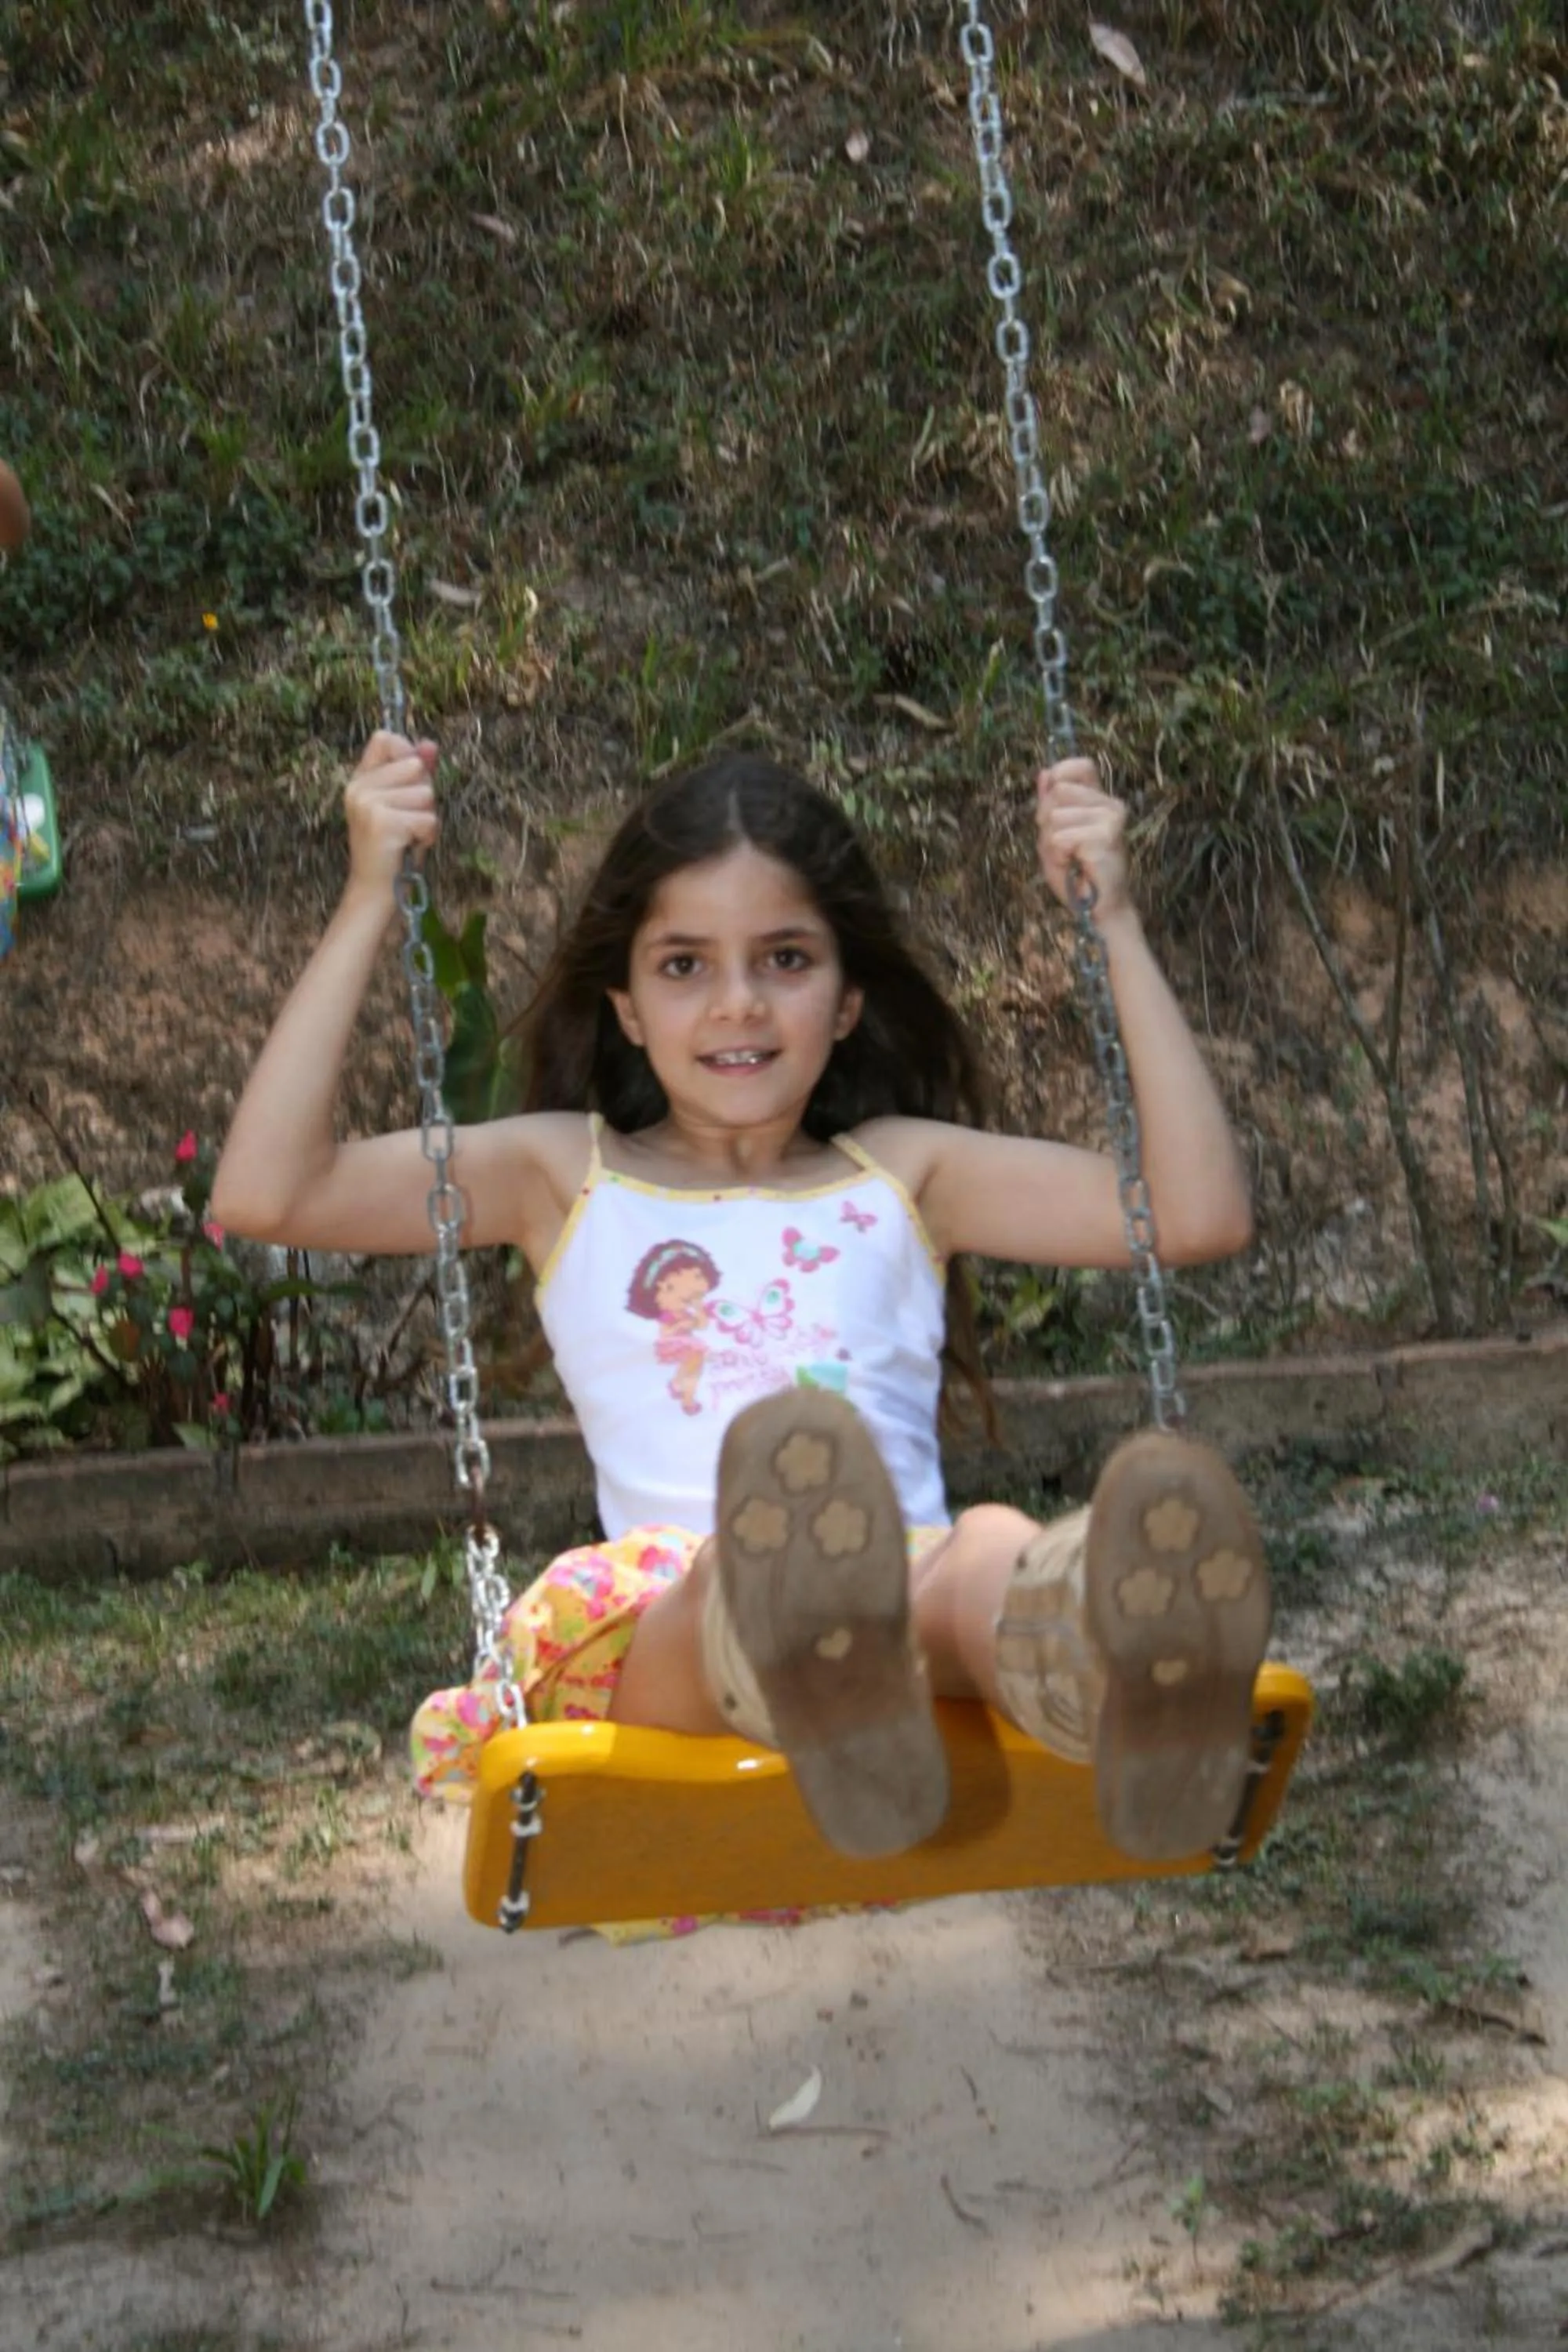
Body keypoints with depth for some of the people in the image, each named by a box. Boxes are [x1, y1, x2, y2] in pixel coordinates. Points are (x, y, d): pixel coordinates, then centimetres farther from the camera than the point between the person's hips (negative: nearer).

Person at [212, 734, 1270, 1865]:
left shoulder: (903, 1175, 23)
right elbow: (264, 1194, 8)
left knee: (993, 1553, -37)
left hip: (910, 1594, 1)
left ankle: (1112, 1668, -72)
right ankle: (830, 1698, -75)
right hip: (662, 1627, -1)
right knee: (760, 1573, -39)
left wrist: (1115, 922, 10)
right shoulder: (568, 1177, 21)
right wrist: (369, 903, 6)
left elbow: (1201, 1214, 11)